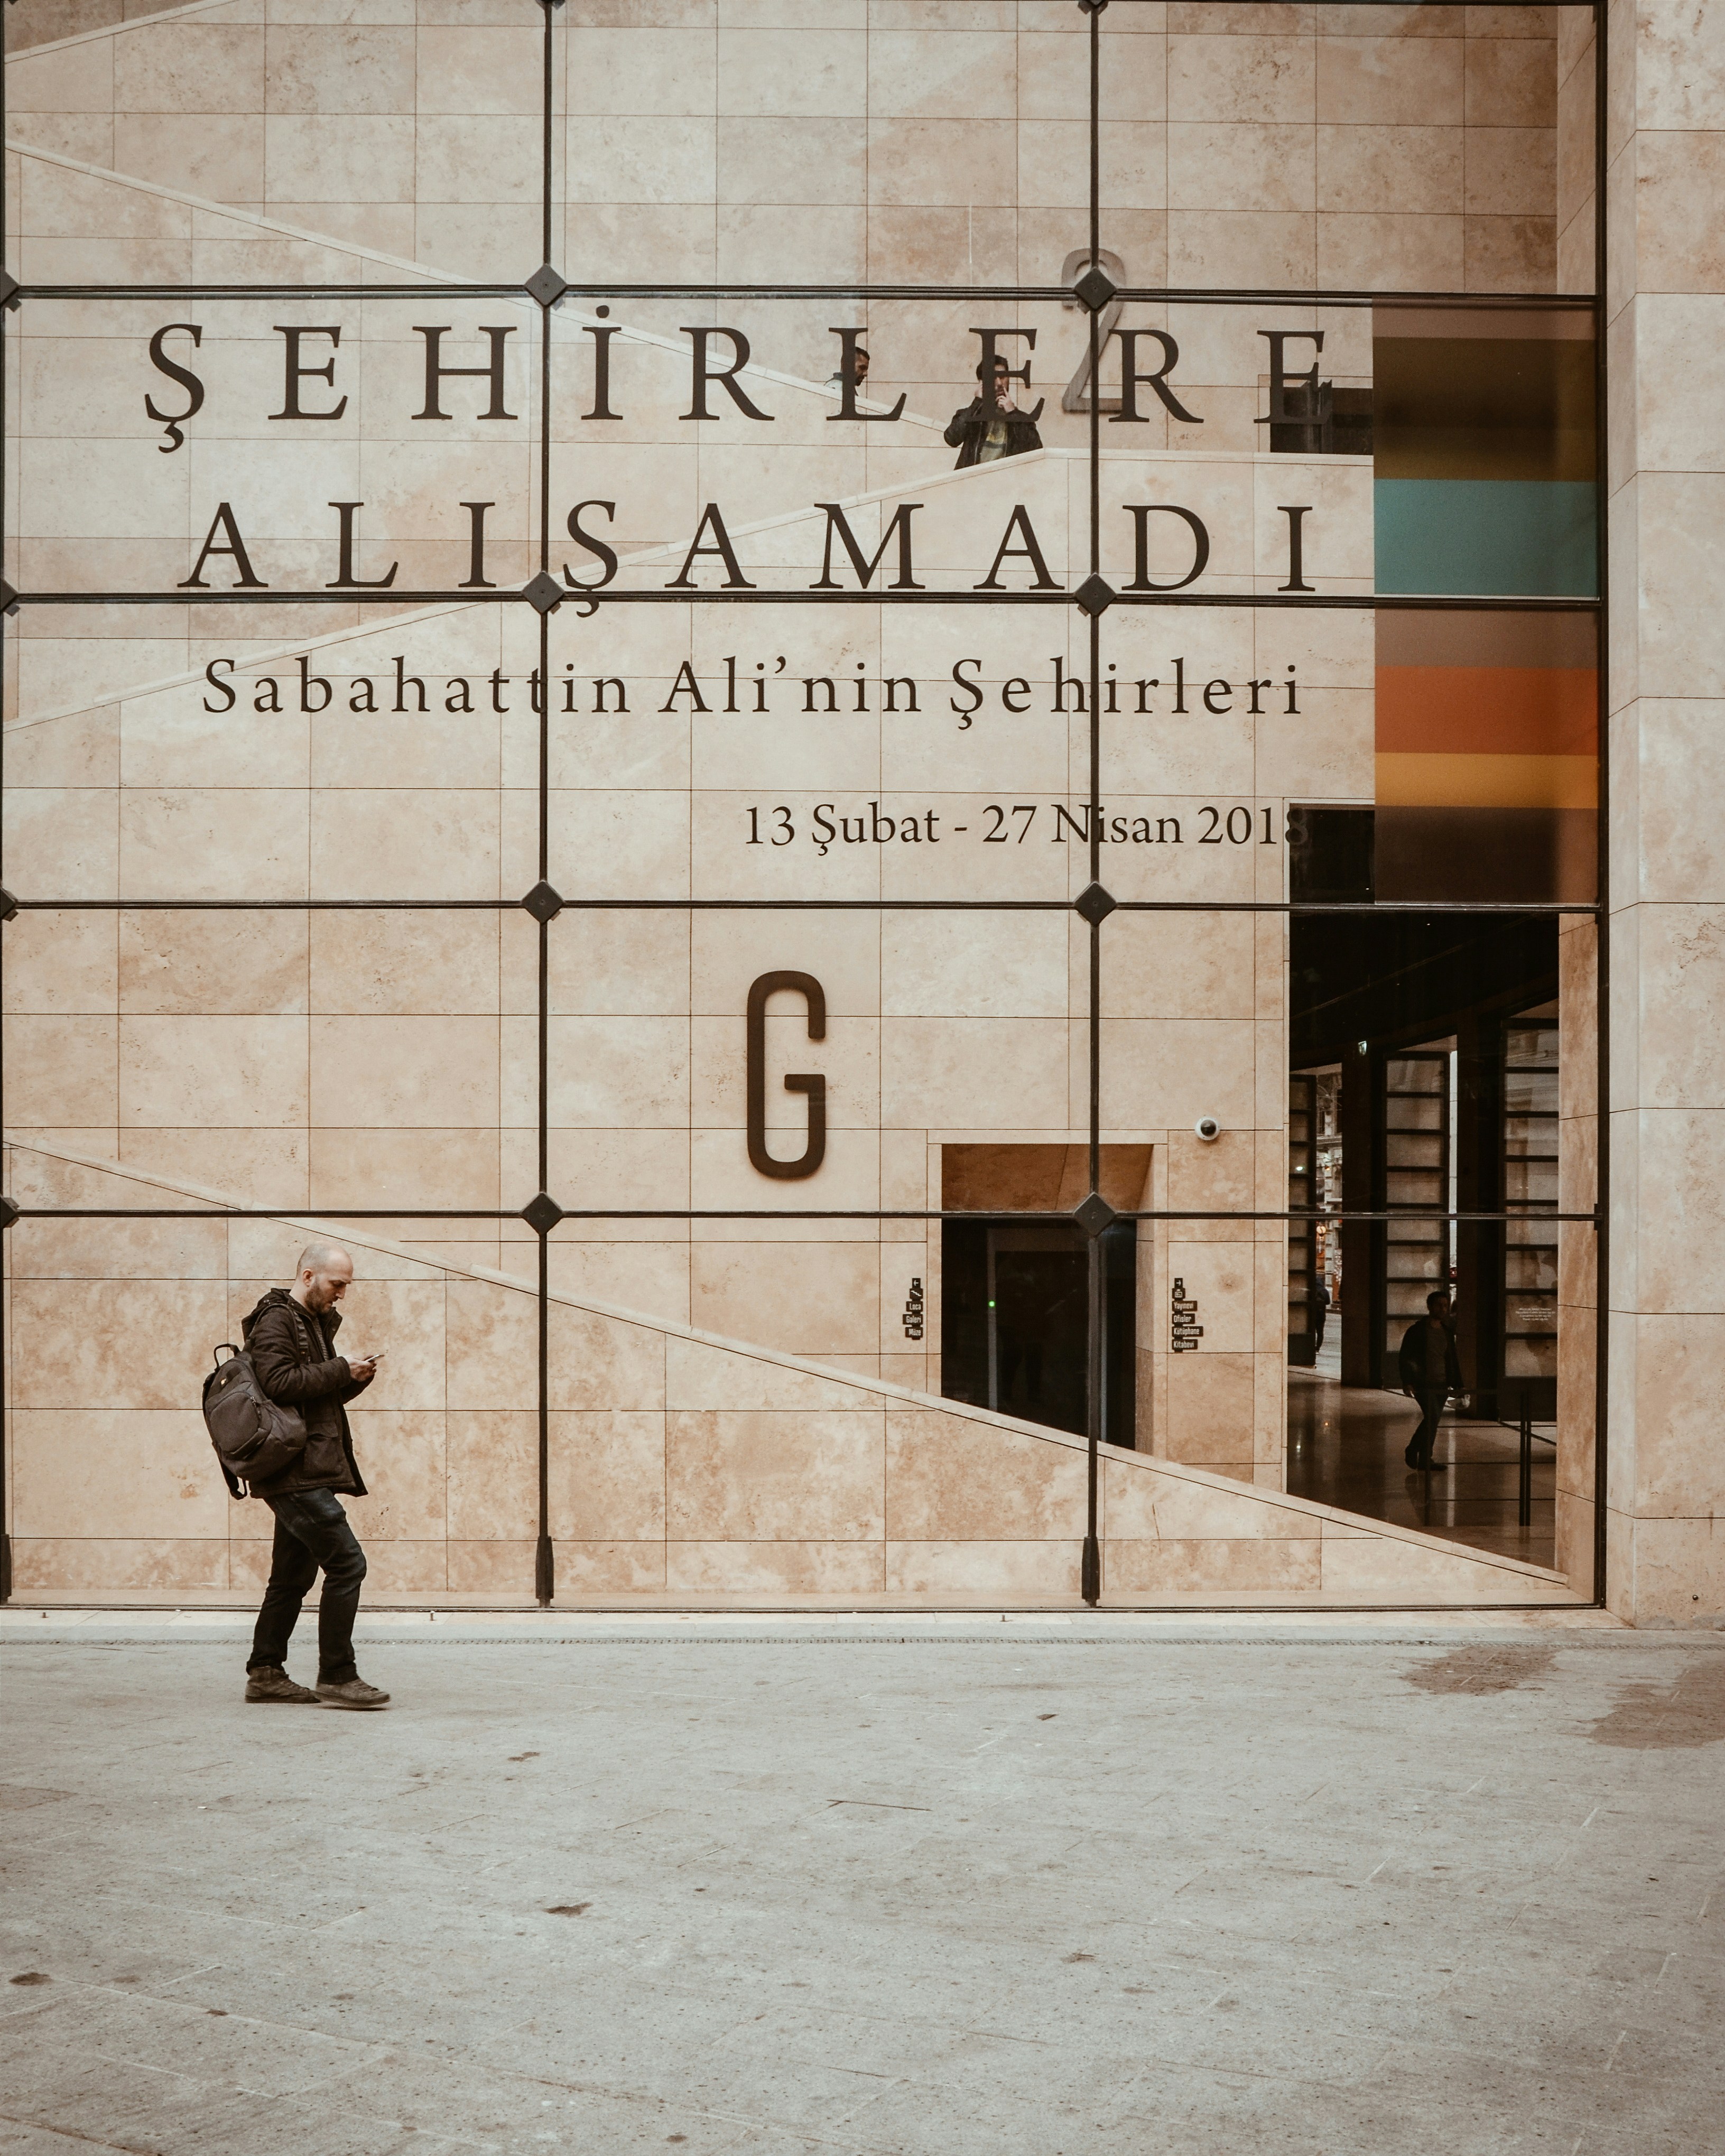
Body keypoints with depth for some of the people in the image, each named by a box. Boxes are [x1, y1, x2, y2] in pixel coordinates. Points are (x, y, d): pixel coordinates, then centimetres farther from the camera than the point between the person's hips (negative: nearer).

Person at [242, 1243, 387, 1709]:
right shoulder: (275, 1321, -8)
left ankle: (265, 1672, 21)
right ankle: (336, 1676, -8)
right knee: (347, 1563, -13)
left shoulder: (316, 1322, 22)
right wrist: (341, 1369, -16)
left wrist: (356, 1378, 5)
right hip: (295, 1472, -10)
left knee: (294, 1574, 14)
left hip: (303, 1473, 10)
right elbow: (279, 1382, -22)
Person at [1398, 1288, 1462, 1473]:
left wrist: (1457, 1383, 12)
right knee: (1433, 1417, -18)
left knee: (1431, 1420, 11)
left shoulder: (1448, 1330, 11)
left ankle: (1413, 1453, 30)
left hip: (1442, 1384, 6)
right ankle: (1425, 1462, -9)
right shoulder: (1417, 1330, -5)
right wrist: (1407, 1382, -14)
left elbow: (1453, 1358, 17)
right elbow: (1406, 1357, -6)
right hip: (1424, 1384, -6)